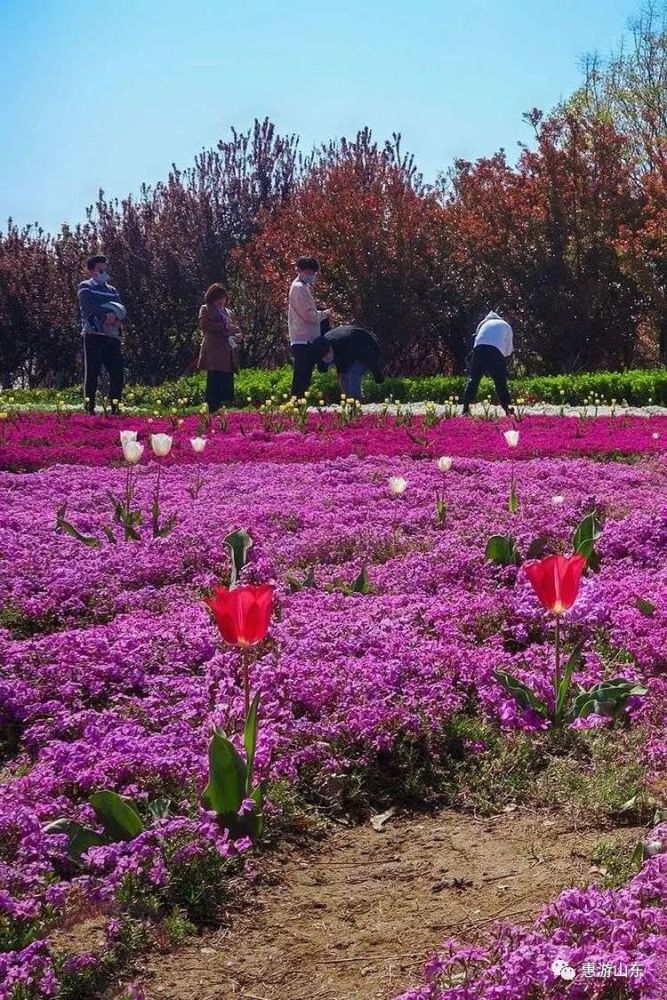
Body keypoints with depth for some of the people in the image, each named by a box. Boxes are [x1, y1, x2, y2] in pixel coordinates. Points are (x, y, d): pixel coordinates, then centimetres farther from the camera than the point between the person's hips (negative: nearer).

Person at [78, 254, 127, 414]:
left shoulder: (113, 290, 24)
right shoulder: (85, 287, 8)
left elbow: (122, 310, 10)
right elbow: (90, 305, -11)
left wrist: (116, 317, -11)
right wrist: (107, 313, -18)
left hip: (112, 336, 5)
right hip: (94, 335, -5)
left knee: (117, 373, -1)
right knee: (92, 372, -7)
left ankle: (115, 408, 6)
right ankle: (90, 408, -7)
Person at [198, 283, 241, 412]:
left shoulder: (229, 312, 25)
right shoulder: (206, 310, 8)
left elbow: (237, 330, 24)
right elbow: (205, 325, -9)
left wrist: (234, 338, 1)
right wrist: (224, 326, -8)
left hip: (228, 355, 6)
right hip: (214, 355, -6)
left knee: (227, 384, 0)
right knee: (214, 384, -11)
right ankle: (213, 411, -12)